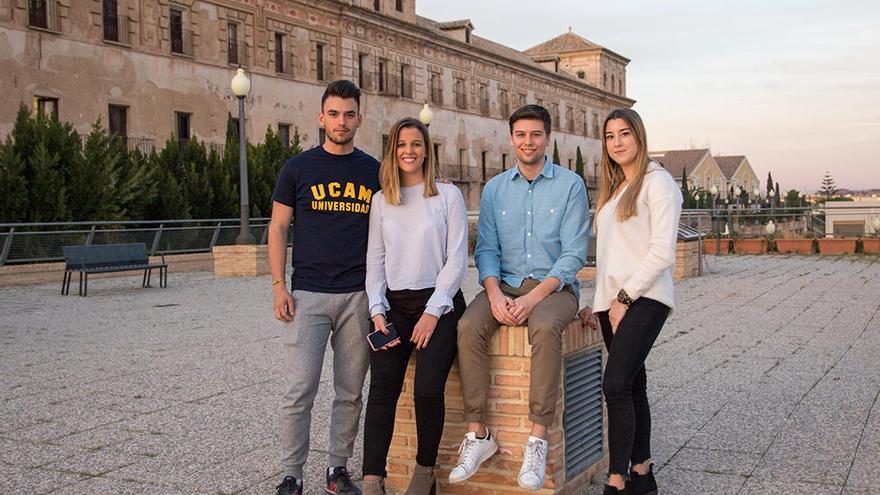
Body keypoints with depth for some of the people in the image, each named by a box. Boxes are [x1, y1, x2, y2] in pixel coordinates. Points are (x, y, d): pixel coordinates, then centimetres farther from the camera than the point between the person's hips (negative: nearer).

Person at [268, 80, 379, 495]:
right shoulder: (298, 168, 4)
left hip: (358, 296, 2)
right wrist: (279, 286, -5)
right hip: (307, 294, -2)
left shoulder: (374, 172, 9)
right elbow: (278, 228, 4)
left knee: (350, 391, 8)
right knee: (299, 390, -3)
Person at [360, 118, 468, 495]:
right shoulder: (381, 201, 13)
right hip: (394, 305, 3)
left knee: (428, 389, -18)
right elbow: (375, 261, 11)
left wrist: (433, 311, -10)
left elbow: (457, 260, -2)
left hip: (438, 303, -3)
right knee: (381, 391, -12)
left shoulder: (448, 196, 3)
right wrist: (377, 311, -2)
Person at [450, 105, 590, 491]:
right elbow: (486, 249, 7)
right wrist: (494, 293, -14)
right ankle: (478, 434, -19)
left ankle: (538, 439, -29)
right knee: (468, 326, -27)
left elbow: (574, 253, -6)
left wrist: (534, 297, -19)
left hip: (554, 285, -3)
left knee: (545, 326, -36)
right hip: (505, 284, 3)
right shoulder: (494, 188, 12)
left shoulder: (570, 185, 0)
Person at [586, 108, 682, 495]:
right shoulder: (612, 189, 19)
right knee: (632, 386, 10)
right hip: (612, 302, 7)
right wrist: (599, 302, 10)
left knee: (615, 386, -16)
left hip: (644, 299, -7)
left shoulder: (657, 182, -5)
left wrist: (625, 297, -13)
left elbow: (662, 252, -13)